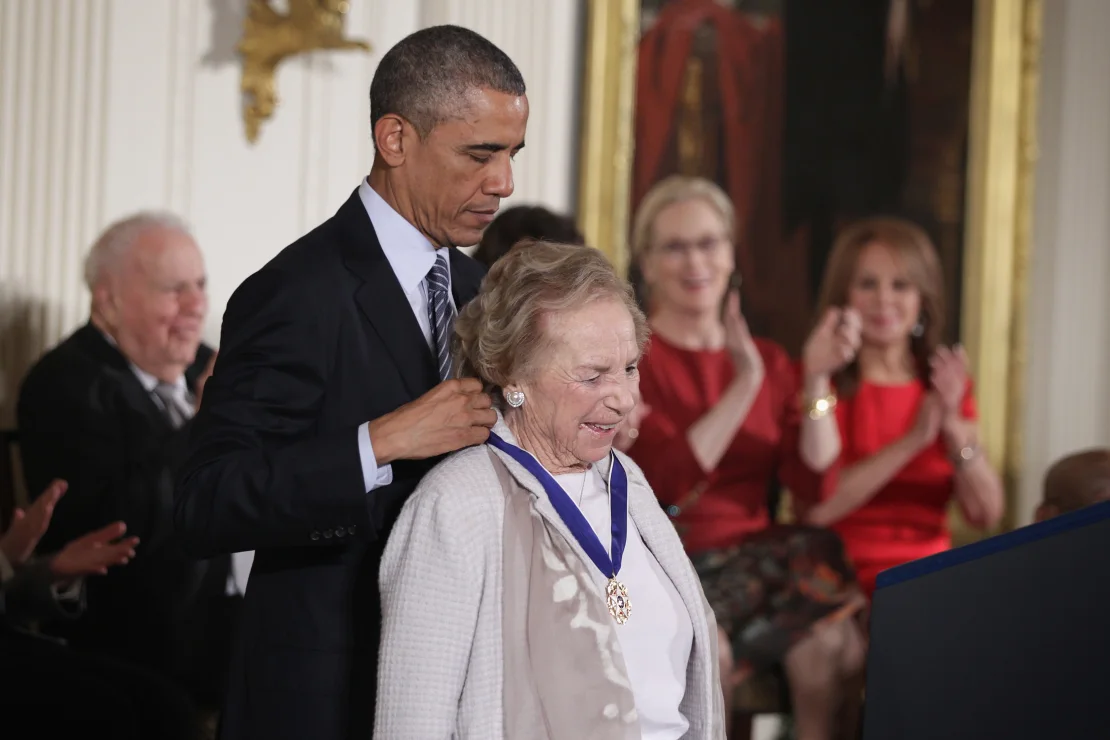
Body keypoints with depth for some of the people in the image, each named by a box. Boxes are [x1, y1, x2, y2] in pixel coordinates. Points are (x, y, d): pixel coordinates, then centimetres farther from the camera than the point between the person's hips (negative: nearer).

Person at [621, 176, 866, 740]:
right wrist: (745, 385, -16)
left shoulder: (770, 362, 15)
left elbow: (814, 484, 4)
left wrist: (817, 378, -5)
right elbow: (669, 482, -13)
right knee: (710, 649, -35)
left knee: (831, 641, -27)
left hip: (756, 559, 4)